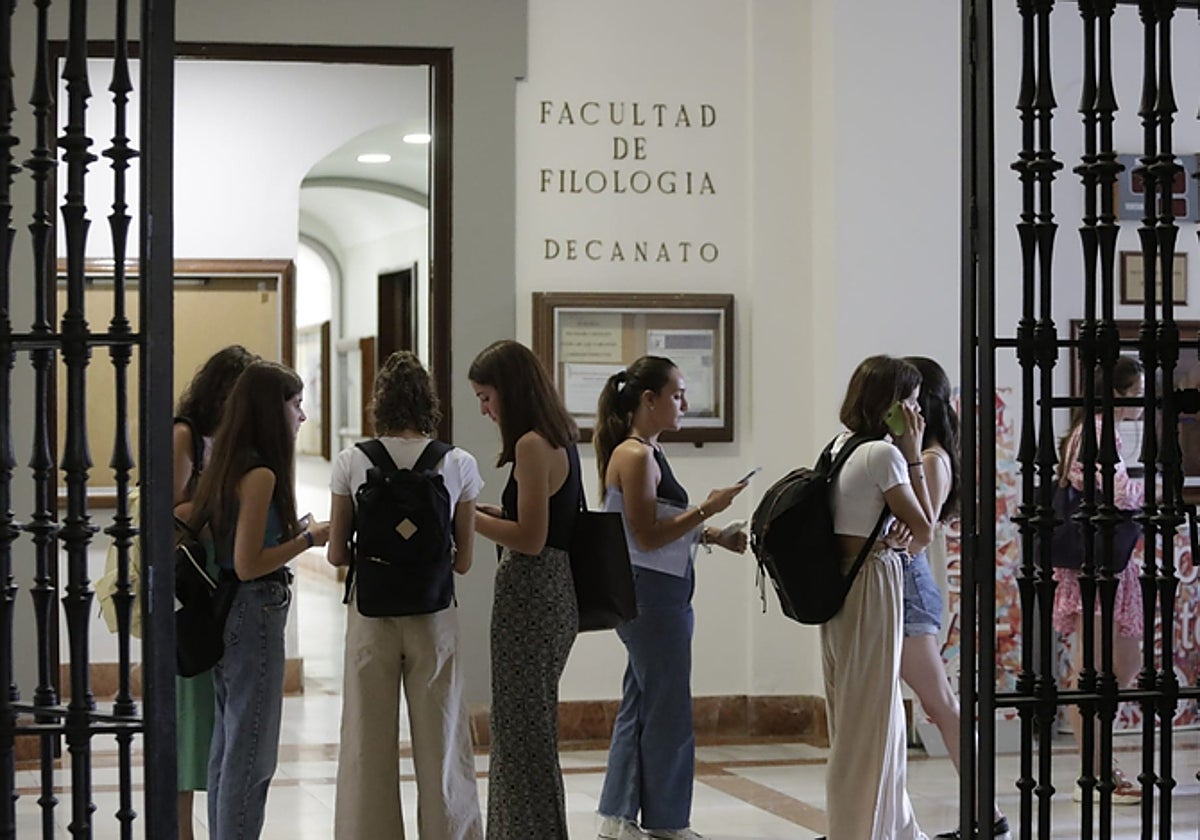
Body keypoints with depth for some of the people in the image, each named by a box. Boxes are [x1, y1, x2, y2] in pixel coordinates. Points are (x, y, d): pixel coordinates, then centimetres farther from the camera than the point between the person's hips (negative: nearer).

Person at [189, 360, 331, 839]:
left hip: (225, 615, 10)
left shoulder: (228, 467, 10)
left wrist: (299, 532, 12)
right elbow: (248, 564, -21)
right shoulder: (260, 475, -18)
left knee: (227, 746, 16)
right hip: (254, 614, -10)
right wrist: (309, 538, -13)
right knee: (251, 753, -2)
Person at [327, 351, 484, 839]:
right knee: (440, 744, 7)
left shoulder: (352, 463, -4)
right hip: (434, 615, 0)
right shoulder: (458, 465, -3)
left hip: (372, 612, 0)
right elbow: (463, 561, 1)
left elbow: (337, 554, 1)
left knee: (368, 744, 7)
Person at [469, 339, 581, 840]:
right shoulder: (560, 439, 12)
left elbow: (530, 538, -19)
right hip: (552, 592, 10)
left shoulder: (532, 445, -16)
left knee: (523, 726, -1)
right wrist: (488, 511, 12)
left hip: (531, 595, -10)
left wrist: (468, 517, -11)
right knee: (522, 724, 16)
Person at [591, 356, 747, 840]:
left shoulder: (649, 452, 14)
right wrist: (706, 510, -19)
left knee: (640, 707, 14)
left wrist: (713, 536, 7)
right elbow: (647, 536, -19)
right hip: (652, 593, -10)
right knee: (668, 711, -1)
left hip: (661, 595, 10)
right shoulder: (635, 456, -16)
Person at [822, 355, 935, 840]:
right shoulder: (884, 454, -15)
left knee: (879, 715, 17)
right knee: (870, 718, 0)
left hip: (840, 581, 9)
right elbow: (924, 530, -8)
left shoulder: (841, 447, 11)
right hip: (872, 584, -9)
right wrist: (913, 457, -5)